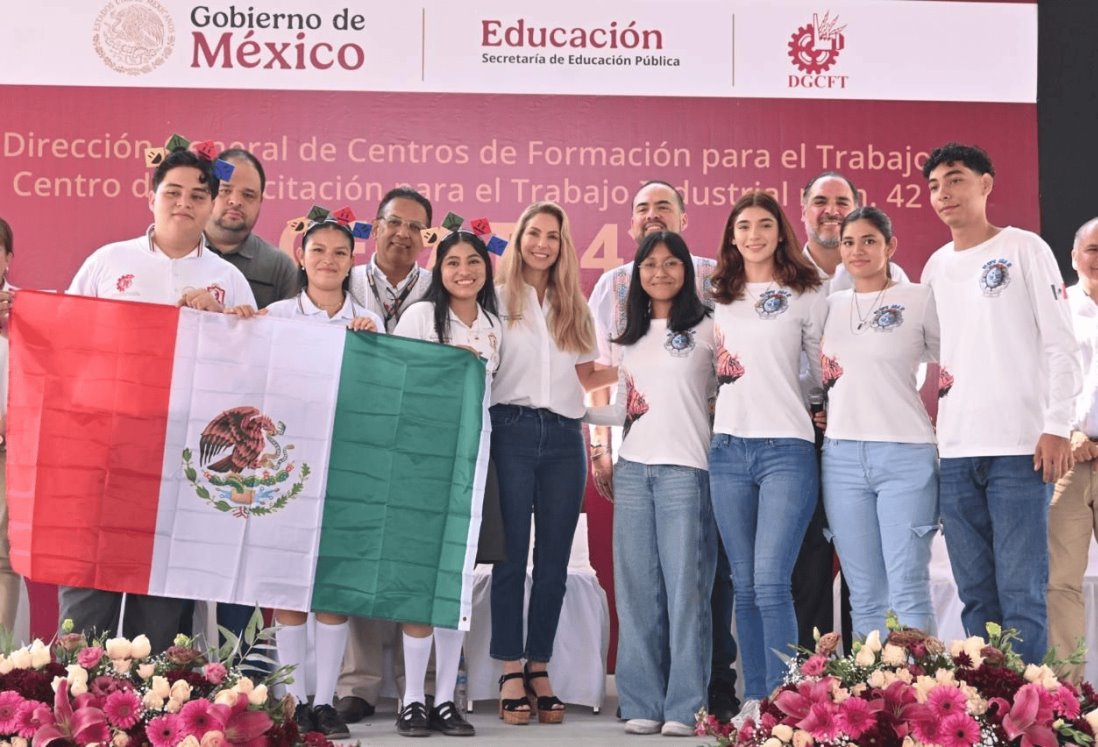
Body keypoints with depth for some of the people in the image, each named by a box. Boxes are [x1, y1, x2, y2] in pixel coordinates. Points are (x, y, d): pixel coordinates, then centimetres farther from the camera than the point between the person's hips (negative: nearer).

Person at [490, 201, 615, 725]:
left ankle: (540, 668, 14)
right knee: (511, 554, -3)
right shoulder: (497, 298, 7)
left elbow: (586, 375, 16)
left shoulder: (574, 308, 18)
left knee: (554, 558, 5)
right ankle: (511, 673, 4)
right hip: (512, 431, -3)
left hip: (564, 436, 4)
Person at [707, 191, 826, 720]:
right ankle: (753, 699, 15)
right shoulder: (719, 298, 14)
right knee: (744, 585, 7)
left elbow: (821, 375, 8)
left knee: (771, 583, -11)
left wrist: (783, 393, -2)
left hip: (786, 448, -4)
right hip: (728, 449, 4)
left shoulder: (807, 294, 3)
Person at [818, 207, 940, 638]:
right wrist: (838, 413, 7)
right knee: (865, 595, 7)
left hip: (905, 455, -4)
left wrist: (922, 420, 1)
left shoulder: (919, 299, 1)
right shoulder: (829, 305, 13)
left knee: (908, 590, -6)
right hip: (842, 456, 4)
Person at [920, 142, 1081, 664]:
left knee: (1021, 594, -7)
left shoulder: (1024, 248, 3)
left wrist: (1057, 426, -9)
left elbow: (1060, 343, -2)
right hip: (953, 452, 5)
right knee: (976, 595, 7)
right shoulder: (935, 266, 17)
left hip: (1018, 447, -5)